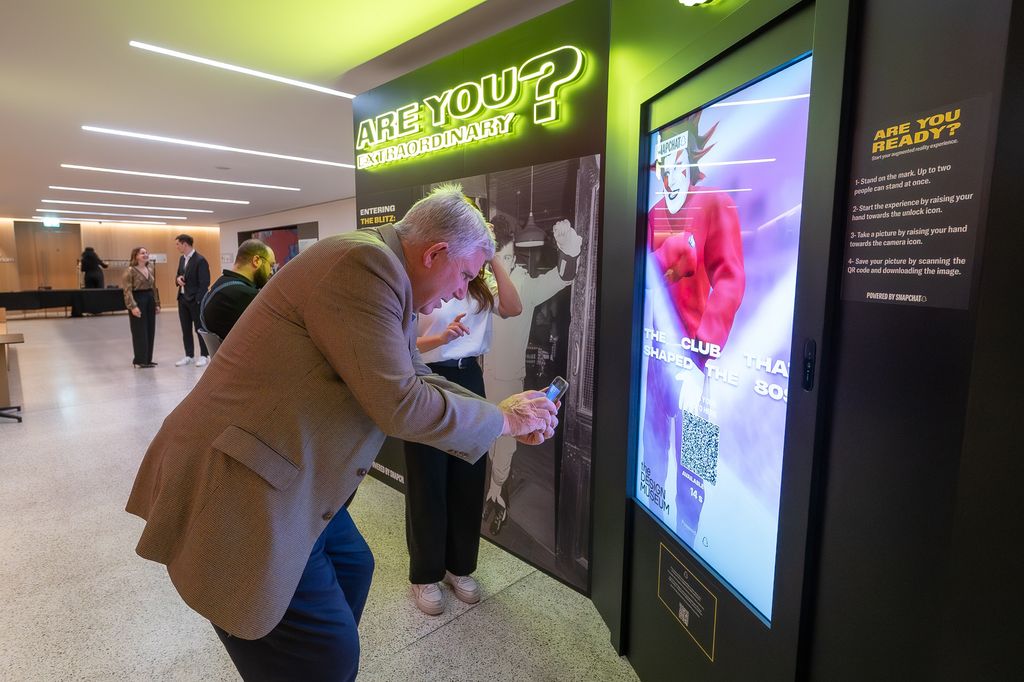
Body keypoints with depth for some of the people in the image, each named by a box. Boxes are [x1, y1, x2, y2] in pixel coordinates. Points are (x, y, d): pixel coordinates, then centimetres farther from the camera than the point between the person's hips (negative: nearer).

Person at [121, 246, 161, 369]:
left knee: (150, 331, 9)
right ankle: (139, 361, 7)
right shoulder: (130, 270, -9)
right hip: (138, 300, -7)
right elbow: (127, 291, -13)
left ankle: (148, 359, 18)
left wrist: (157, 303, 13)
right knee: (140, 332, -2)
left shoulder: (150, 269, 11)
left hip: (150, 300, 7)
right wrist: (133, 306, -19)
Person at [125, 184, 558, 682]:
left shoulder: (384, 275, 8)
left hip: (284, 479, 10)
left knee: (351, 567, 25)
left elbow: (415, 378, 16)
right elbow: (399, 405, -24)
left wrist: (503, 413, 11)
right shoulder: (365, 263, -22)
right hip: (235, 491, -10)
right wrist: (501, 419, -10)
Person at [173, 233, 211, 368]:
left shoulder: (200, 260, -13)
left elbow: (204, 283, -16)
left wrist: (198, 300, -19)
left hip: (196, 300, -8)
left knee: (199, 328, 1)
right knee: (186, 329, 10)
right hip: (182, 299, 8)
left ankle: (204, 355, 11)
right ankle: (189, 355, 18)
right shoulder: (182, 259, 13)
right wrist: (178, 279, -2)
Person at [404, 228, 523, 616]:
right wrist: (440, 338, -30)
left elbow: (513, 308, -10)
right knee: (428, 484, 8)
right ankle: (425, 574, 29)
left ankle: (459, 566, 34)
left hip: (469, 380, 5)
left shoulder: (478, 282, 5)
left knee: (469, 479, 14)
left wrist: (494, 259, -12)